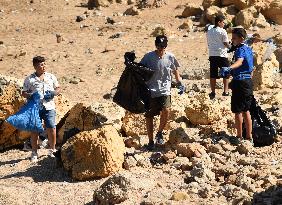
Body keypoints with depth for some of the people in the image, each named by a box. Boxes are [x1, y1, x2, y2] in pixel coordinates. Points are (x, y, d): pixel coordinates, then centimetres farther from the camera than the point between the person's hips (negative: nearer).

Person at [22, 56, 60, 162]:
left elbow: (58, 88, 18)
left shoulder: (51, 77, 10)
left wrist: (54, 93, -3)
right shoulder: (29, 79, 2)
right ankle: (34, 153, 16)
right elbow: (24, 93, 5)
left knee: (51, 129, -4)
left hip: (49, 107, 1)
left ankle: (52, 150, 14)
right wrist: (30, 95, -16)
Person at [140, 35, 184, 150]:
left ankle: (160, 133, 4)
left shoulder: (170, 57, 1)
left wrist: (179, 83, 11)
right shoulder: (148, 57, -5)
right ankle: (151, 141, 22)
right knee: (149, 116, 4)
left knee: (166, 110, -22)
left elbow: (175, 71, 17)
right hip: (150, 91, 0)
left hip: (165, 90, 0)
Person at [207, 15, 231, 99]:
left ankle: (213, 92, 8)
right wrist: (228, 46, 13)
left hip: (212, 55, 5)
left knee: (213, 75, 6)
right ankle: (225, 91, 5)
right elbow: (226, 44, -7)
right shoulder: (222, 31, -8)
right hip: (221, 55, -5)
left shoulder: (209, 32, 10)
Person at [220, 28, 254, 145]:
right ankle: (249, 137, 20)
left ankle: (240, 137, 5)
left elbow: (239, 61, -36)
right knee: (246, 110, 15)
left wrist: (229, 68, -54)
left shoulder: (241, 49, -14)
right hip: (248, 81, 9)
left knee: (237, 111, 0)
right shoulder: (249, 49, 15)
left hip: (240, 82, -9)